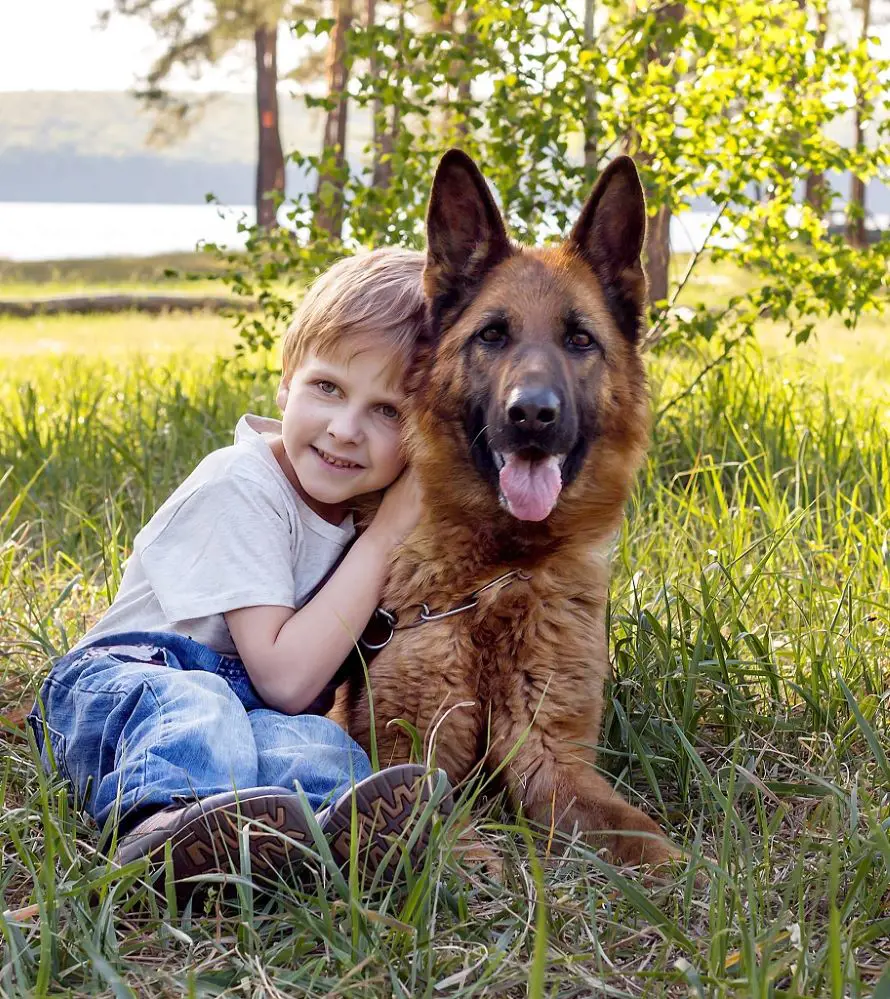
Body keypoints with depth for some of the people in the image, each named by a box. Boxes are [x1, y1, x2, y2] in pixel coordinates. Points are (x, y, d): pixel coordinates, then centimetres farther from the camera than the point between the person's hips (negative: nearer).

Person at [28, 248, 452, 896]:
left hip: (250, 706, 5)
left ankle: (324, 825, -64)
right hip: (123, 683, -4)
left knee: (319, 746, -30)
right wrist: (386, 536, -18)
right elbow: (285, 678, -20)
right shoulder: (244, 485, -14)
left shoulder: (373, 499, 8)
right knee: (196, 704, -39)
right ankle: (164, 824, -69)